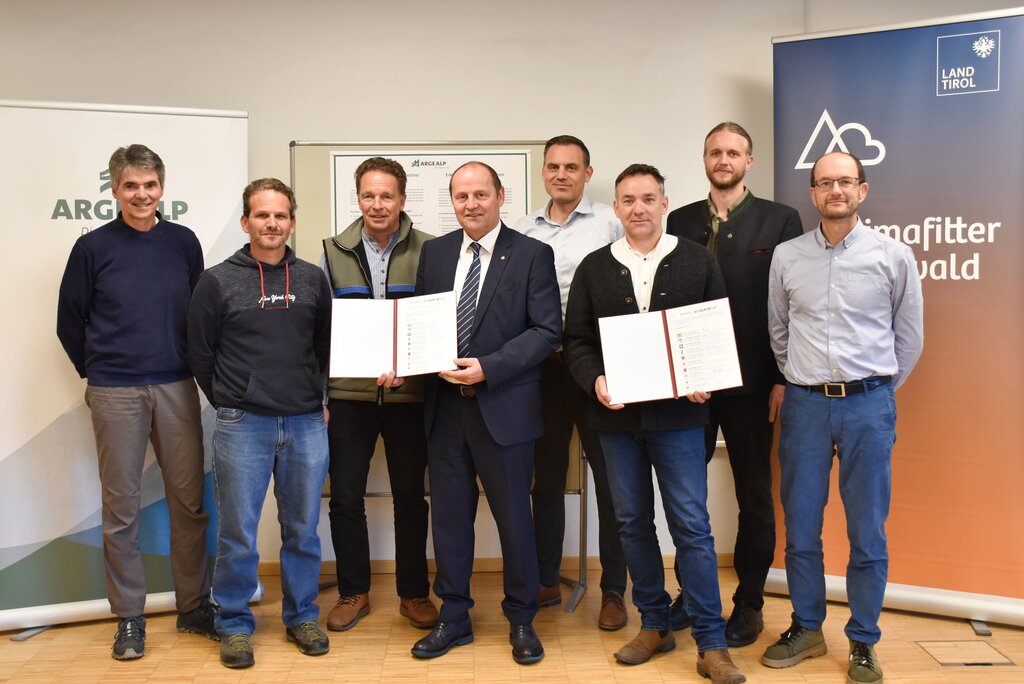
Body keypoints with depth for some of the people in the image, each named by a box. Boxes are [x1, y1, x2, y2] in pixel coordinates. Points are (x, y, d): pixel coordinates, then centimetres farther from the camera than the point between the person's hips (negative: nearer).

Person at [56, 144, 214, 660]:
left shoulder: (183, 242, 5)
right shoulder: (93, 247, 0)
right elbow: (70, 320, 7)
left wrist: (193, 365, 8)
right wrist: (96, 371, 10)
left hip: (177, 387, 2)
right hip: (115, 394, -1)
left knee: (189, 499, 6)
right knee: (121, 506, 5)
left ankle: (193, 606, 21)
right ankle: (129, 617, 18)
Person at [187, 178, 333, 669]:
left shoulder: (313, 279, 7)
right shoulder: (218, 281, 0)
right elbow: (200, 352, 5)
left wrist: (317, 400, 9)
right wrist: (230, 403, 6)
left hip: (307, 424, 2)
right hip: (242, 425, -2)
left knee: (303, 529, 11)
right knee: (238, 532, 5)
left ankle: (301, 616, 27)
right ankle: (235, 624, 21)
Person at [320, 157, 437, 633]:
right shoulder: (333, 253, 5)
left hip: (409, 395, -1)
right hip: (348, 396, 1)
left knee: (410, 496, 10)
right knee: (345, 498, 7)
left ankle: (414, 593, 25)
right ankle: (353, 592, 25)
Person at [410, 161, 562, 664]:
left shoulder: (532, 254, -4)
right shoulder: (434, 252, 9)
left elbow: (548, 330, -10)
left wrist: (488, 368, -18)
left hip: (504, 407, -4)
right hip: (444, 405, 4)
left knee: (513, 516, 8)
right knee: (449, 515, 12)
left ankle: (521, 620, 27)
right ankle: (454, 617, 28)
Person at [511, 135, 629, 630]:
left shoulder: (609, 224, -1)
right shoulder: (522, 231, 10)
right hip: (541, 366, 4)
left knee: (609, 478, 3)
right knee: (546, 477, 12)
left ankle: (613, 590, 15)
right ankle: (546, 581, 26)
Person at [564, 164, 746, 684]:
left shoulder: (698, 262, 3)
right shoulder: (594, 268, 7)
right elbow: (576, 339, 5)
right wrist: (595, 381, -13)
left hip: (677, 412, -2)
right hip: (616, 413, 3)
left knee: (692, 526, -1)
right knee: (632, 522, 11)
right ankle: (654, 624, 26)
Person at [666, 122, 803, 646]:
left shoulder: (780, 220, 1)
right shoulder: (680, 221, 9)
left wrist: (784, 378, -7)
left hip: (751, 382, -2)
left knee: (754, 494, 9)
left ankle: (749, 604, 22)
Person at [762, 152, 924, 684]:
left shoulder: (894, 256, 0)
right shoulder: (786, 257, 4)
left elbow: (909, 337, 9)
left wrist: (877, 391, 12)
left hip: (868, 405, -1)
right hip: (804, 404, 2)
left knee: (867, 533, 5)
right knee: (800, 528, 9)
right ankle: (806, 629, 26)